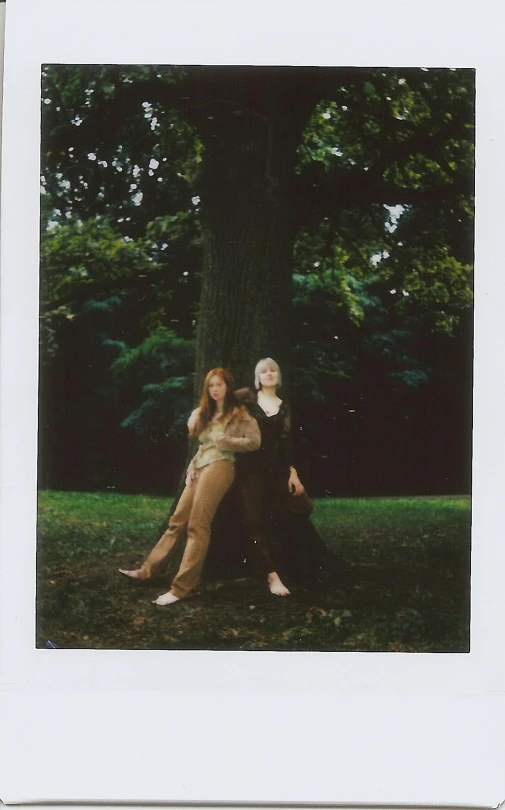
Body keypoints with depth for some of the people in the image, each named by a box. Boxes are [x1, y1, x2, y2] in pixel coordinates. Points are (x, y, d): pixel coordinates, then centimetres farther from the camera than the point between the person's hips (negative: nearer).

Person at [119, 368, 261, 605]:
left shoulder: (239, 413, 2)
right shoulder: (206, 414, 23)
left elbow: (254, 441, -10)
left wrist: (224, 440, -10)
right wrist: (191, 468, 9)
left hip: (219, 467, -7)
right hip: (201, 467, 7)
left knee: (197, 524, -14)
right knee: (177, 521, 8)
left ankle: (182, 587, -17)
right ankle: (148, 570, 13)